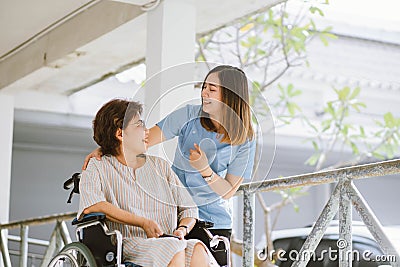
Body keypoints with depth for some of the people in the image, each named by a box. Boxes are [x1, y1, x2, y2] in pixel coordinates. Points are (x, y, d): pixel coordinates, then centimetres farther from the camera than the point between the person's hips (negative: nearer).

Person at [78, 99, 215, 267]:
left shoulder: (160, 166, 23)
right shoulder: (99, 169, 8)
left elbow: (189, 208, 20)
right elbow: (91, 205, -15)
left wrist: (182, 228, -6)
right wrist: (144, 223, -19)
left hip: (169, 242, 4)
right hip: (128, 244, -4)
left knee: (197, 249, -29)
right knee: (174, 249, -34)